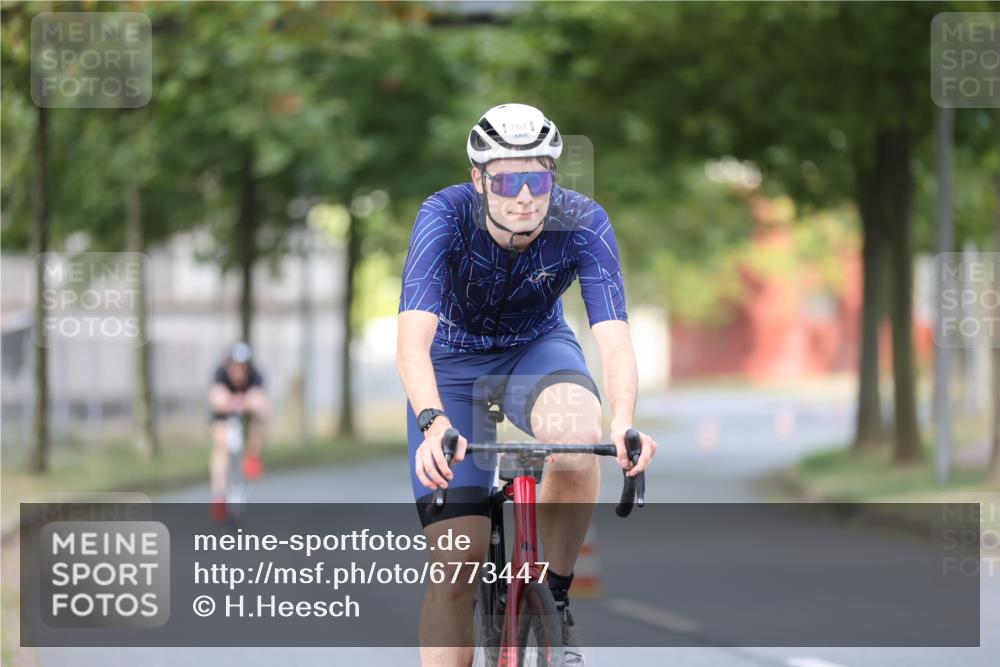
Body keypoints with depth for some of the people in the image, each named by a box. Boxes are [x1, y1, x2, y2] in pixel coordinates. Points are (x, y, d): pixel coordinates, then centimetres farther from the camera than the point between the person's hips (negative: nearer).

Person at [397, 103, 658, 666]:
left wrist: (624, 422, -54)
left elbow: (615, 338, -34)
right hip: (453, 362, 0)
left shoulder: (583, 223, -26)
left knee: (578, 430, -36)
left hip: (538, 349, 1)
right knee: (456, 562, -11)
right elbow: (412, 339, -40)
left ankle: (555, 598, -15)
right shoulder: (445, 217, -29)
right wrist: (433, 424, -58)